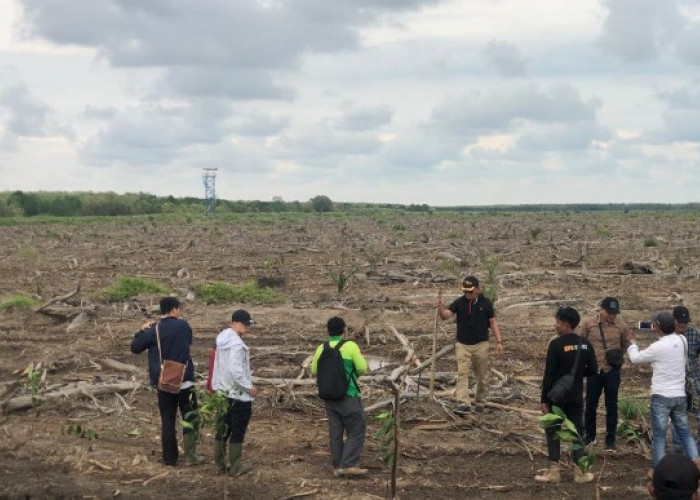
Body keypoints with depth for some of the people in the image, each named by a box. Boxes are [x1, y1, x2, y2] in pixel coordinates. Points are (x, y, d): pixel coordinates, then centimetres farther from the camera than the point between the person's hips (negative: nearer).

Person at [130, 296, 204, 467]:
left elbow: (135, 348, 3)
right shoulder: (183, 326, -4)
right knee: (190, 417, 9)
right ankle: (190, 456, 5)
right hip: (184, 381, -1)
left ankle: (170, 458, 12)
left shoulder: (153, 331, -6)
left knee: (168, 420, 9)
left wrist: (142, 330, 15)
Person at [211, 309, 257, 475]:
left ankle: (220, 464, 21)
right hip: (238, 394, -9)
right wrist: (250, 387, -17)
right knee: (238, 431, 2)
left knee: (223, 429, 15)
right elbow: (236, 371, -28)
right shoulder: (236, 344, -22)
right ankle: (235, 466, 8)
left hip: (223, 392, 9)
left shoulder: (222, 340, 8)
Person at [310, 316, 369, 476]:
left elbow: (314, 371, 6)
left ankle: (337, 466, 15)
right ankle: (349, 464, -8)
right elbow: (362, 369, -10)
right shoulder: (350, 346, -11)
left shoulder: (321, 349, 1)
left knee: (335, 432, 12)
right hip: (349, 396, -5)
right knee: (356, 431, 2)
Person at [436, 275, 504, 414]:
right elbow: (445, 315, -10)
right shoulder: (459, 302, 0)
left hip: (481, 344, 0)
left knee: (482, 375, 9)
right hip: (462, 344, 0)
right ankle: (464, 404, -16)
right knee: (462, 374, -11)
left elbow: (493, 322, 1)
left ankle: (479, 403, 25)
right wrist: (441, 309, -33)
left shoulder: (485, 303, -2)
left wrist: (499, 341, -6)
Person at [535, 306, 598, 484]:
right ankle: (580, 472, 13)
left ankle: (554, 471, 7)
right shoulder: (585, 344, 0)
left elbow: (549, 374, -15)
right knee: (577, 432, 12)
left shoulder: (556, 344, -16)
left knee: (552, 431, 7)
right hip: (576, 397, 4)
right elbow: (593, 370, 4)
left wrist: (544, 400, -10)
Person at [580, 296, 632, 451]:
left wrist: (619, 356, -2)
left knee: (611, 406, 7)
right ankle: (589, 435, 28)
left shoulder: (621, 326, -6)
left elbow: (626, 344, 10)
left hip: (613, 371, 0)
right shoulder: (588, 323, -8)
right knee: (591, 404, 11)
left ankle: (610, 440, 18)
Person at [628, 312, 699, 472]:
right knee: (685, 433, 13)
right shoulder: (682, 341, -1)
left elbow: (636, 358, -2)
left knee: (659, 436, 3)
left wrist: (632, 343, 16)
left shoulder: (658, 347, -16)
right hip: (680, 396, 5)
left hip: (661, 396, -5)